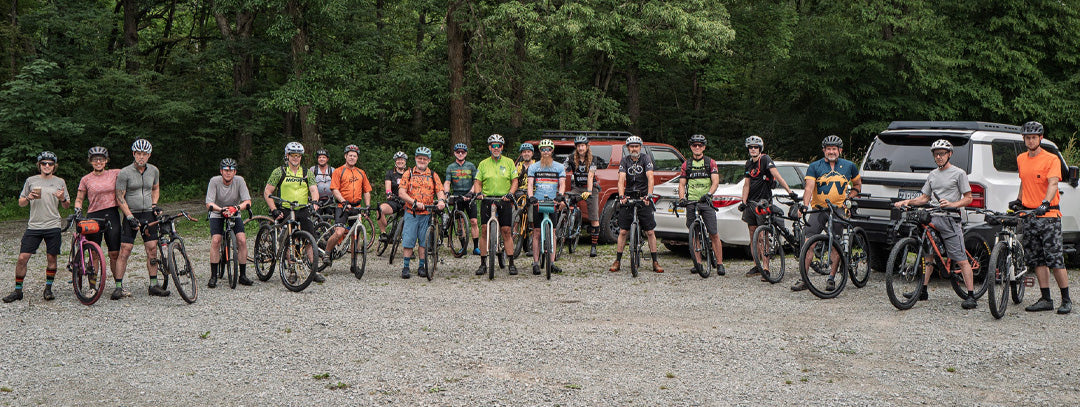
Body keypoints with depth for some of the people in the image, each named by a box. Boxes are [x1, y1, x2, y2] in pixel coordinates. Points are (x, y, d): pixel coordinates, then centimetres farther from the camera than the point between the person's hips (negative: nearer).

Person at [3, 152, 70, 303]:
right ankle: (18, 291, 6)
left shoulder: (60, 182, 8)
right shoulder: (31, 180, 8)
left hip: (53, 226, 0)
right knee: (22, 258, -4)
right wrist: (29, 197, -9)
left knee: (51, 258, 2)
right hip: (33, 226, 0)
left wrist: (63, 198, -10)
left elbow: (67, 205, 12)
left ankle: (48, 289, 16)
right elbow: (21, 203, 12)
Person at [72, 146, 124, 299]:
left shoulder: (115, 174, 6)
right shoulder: (86, 179, 6)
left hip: (112, 215, 0)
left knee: (115, 253, -5)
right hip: (93, 217, 0)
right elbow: (79, 199, 11)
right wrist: (77, 209, -8)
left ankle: (119, 286, 1)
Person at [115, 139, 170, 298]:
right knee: (125, 250, -8)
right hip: (131, 214, -3)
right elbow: (120, 198, -7)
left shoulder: (154, 171, 6)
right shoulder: (124, 173, -7)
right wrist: (130, 217, -13)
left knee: (152, 249, -1)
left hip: (148, 213, 3)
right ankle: (119, 286, -3)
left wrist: (154, 205, 7)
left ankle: (154, 285, 6)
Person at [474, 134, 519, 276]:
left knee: (506, 232, -3)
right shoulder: (483, 164, 9)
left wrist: (510, 193, -11)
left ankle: (511, 264, 2)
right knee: (484, 231, -3)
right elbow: (477, 182, 9)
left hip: (504, 200, -1)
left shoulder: (509, 162, 7)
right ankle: (483, 263, 3)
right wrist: (478, 192, -11)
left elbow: (515, 181, 6)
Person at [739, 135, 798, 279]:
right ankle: (757, 266, 18)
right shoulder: (749, 164, 12)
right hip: (751, 202, 7)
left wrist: (790, 192, -31)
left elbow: (777, 175, -22)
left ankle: (766, 268, -12)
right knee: (753, 235, 9)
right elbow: (746, 184, 10)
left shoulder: (765, 159, -10)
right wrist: (743, 202, -3)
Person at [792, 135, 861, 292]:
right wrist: (805, 205, -26)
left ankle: (831, 278, 11)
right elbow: (809, 187, -10)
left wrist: (849, 196, 4)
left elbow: (858, 185, 22)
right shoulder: (814, 167, 2)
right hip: (818, 209, -1)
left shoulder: (849, 166, 9)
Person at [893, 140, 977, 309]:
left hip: (950, 220, -6)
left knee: (962, 259, -8)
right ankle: (923, 291, 18)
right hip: (933, 219, 6)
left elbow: (968, 198, -2)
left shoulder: (958, 173, 0)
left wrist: (952, 204, -19)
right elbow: (924, 198, 21)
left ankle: (971, 296, -8)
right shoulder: (932, 175, 19)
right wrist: (908, 201, 4)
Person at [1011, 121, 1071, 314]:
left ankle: (1066, 300, 0)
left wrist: (1045, 203, -34)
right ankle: (1045, 299, 12)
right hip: (1028, 215, 6)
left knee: (1055, 259, -8)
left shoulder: (1051, 159, -6)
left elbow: (1053, 184, -19)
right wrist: (1018, 200, 17)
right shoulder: (1021, 159, 14)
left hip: (1048, 215, -6)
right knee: (1037, 260, 7)